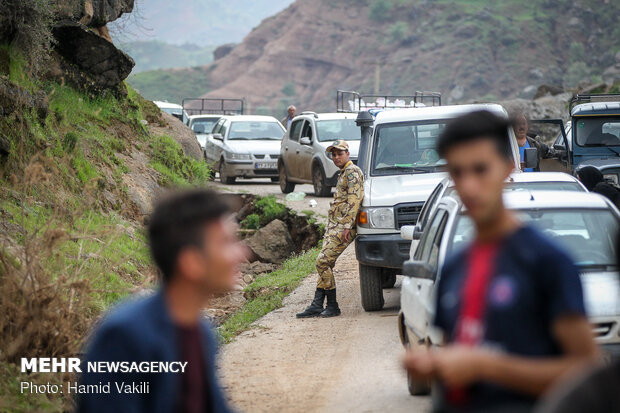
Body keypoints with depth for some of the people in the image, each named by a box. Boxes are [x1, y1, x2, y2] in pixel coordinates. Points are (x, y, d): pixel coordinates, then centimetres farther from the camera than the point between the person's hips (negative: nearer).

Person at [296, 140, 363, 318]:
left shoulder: (353, 172, -9)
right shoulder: (343, 173, 22)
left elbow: (354, 201, -17)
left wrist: (347, 226, -22)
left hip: (343, 227, -10)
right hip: (333, 226, 10)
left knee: (323, 262, -13)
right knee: (325, 264, 6)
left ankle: (332, 306, -6)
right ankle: (317, 305, 7)